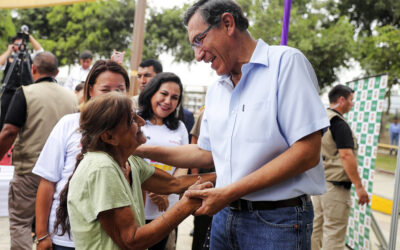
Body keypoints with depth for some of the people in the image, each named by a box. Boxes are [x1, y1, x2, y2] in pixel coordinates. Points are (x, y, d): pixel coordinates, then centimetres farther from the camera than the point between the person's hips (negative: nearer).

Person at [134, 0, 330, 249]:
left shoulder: (286, 61, -10)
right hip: (225, 215, 7)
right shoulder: (215, 91, 12)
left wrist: (230, 192, -17)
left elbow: (307, 152, -17)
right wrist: (141, 150, 11)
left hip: (277, 219, -6)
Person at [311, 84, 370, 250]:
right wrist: (359, 186, -20)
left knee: (316, 230, 15)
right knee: (334, 233, -4)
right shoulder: (338, 123, -15)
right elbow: (346, 155, -22)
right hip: (334, 186, -9)